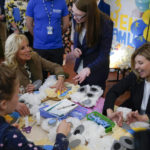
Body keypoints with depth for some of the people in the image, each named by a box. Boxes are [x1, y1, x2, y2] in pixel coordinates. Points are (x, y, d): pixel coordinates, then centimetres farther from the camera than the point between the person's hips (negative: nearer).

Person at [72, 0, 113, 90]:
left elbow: (104, 56, -26)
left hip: (95, 72, -5)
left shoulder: (105, 24, -27)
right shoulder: (79, 20, -12)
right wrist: (75, 48, -10)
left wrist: (89, 69, -43)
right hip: (80, 69, 6)